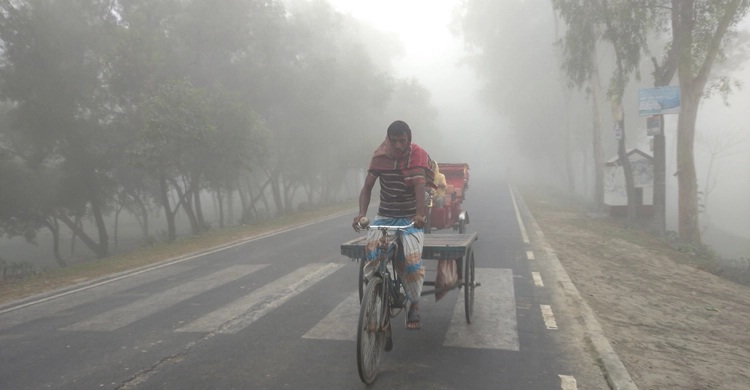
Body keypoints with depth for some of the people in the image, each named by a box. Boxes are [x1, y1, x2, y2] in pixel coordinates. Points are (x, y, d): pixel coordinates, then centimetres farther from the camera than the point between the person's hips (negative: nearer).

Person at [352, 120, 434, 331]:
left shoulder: (418, 155, -10)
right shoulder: (380, 156, -4)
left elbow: (420, 184, -25)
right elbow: (367, 187, -6)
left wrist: (420, 214, -41)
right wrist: (361, 213, -24)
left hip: (410, 218, -2)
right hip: (384, 216, 2)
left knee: (412, 258, -21)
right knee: (371, 251, -23)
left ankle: (414, 305, 2)